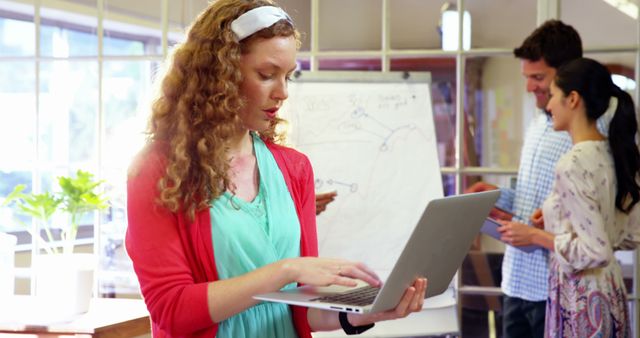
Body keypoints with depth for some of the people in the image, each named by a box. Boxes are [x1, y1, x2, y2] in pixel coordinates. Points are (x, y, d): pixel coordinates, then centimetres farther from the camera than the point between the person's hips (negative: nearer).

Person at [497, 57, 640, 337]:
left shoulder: (573, 164, -21)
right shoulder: (614, 152, 4)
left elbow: (595, 252, -23)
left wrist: (534, 236, -12)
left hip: (580, 301, -8)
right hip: (610, 296, 8)